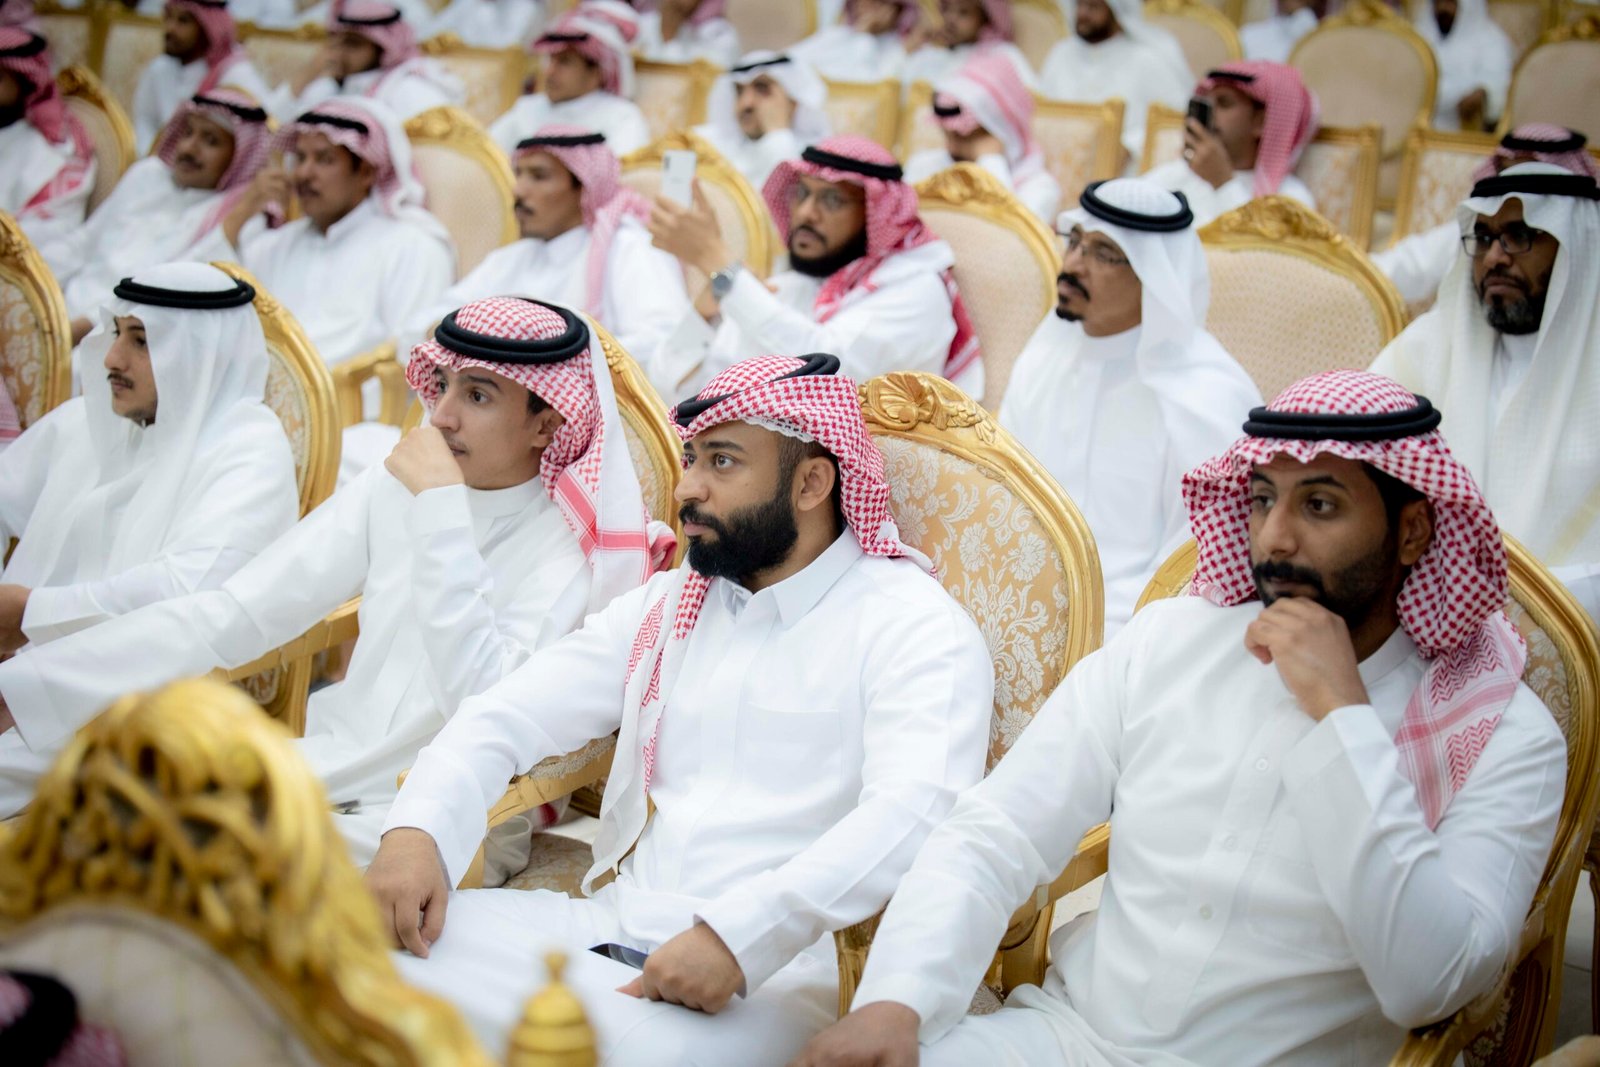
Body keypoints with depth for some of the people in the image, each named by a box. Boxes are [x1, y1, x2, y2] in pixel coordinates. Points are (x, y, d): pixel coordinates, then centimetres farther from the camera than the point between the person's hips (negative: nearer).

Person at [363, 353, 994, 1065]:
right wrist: (417, 827, -8)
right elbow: (508, 718, 12)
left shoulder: (914, 626, -3)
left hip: (769, 968, -6)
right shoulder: (665, 605, 18)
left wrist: (737, 933, -30)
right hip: (605, 924, 6)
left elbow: (914, 812, -19)